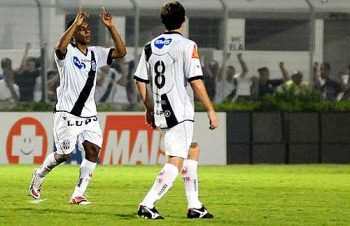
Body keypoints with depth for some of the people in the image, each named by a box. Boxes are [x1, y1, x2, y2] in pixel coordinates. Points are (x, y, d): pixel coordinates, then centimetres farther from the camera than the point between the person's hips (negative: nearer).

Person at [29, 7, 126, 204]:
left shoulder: (96, 54, 10)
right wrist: (76, 23, -36)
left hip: (89, 114, 6)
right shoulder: (68, 53, -8)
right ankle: (39, 175, 23)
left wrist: (111, 27, -8)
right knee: (65, 154, -7)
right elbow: (61, 46, -33)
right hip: (67, 112, -5)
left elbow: (121, 52, 1)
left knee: (93, 150, -8)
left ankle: (78, 195, -2)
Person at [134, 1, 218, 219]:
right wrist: (211, 110, -11)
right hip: (180, 113, -8)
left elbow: (140, 81, 12)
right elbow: (196, 81, -16)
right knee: (176, 161, -7)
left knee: (192, 153, 21)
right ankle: (147, 205, -19)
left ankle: (194, 206, 20)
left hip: (161, 113, 8)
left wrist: (150, 109, 25)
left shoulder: (150, 47, 9)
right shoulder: (187, 46, -10)